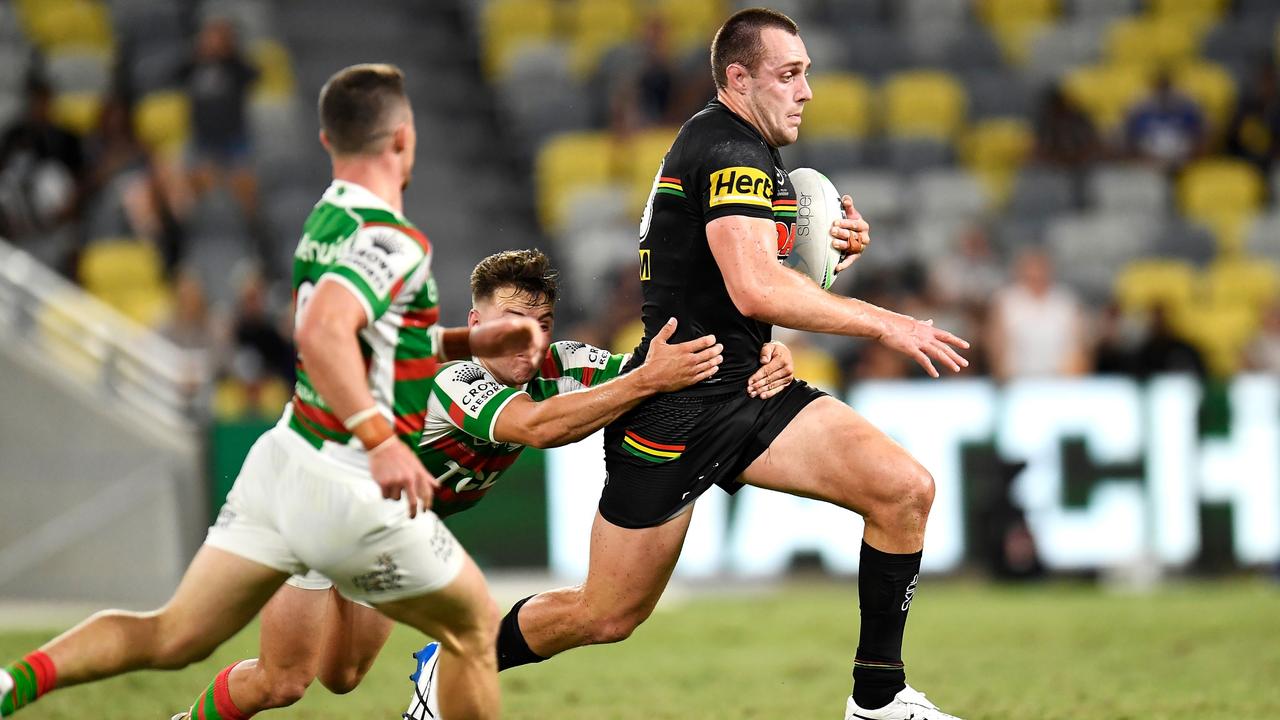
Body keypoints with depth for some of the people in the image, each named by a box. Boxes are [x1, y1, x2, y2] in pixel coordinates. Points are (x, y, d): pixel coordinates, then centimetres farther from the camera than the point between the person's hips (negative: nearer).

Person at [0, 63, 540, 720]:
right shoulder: (393, 241, -18)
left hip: (285, 461, 8)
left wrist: (471, 341, 21)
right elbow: (322, 331, -35)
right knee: (475, 632, 13)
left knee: (172, 638, 6)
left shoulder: (330, 220, 11)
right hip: (352, 494, -8)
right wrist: (380, 439, -39)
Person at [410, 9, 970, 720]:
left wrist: (831, 255, 8)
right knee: (607, 615, 2)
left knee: (905, 488, -11)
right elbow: (754, 291, -28)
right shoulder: (728, 145, -15)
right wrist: (882, 323, -22)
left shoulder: (754, 151, 17)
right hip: (676, 408, -9)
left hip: (747, 393, 9)